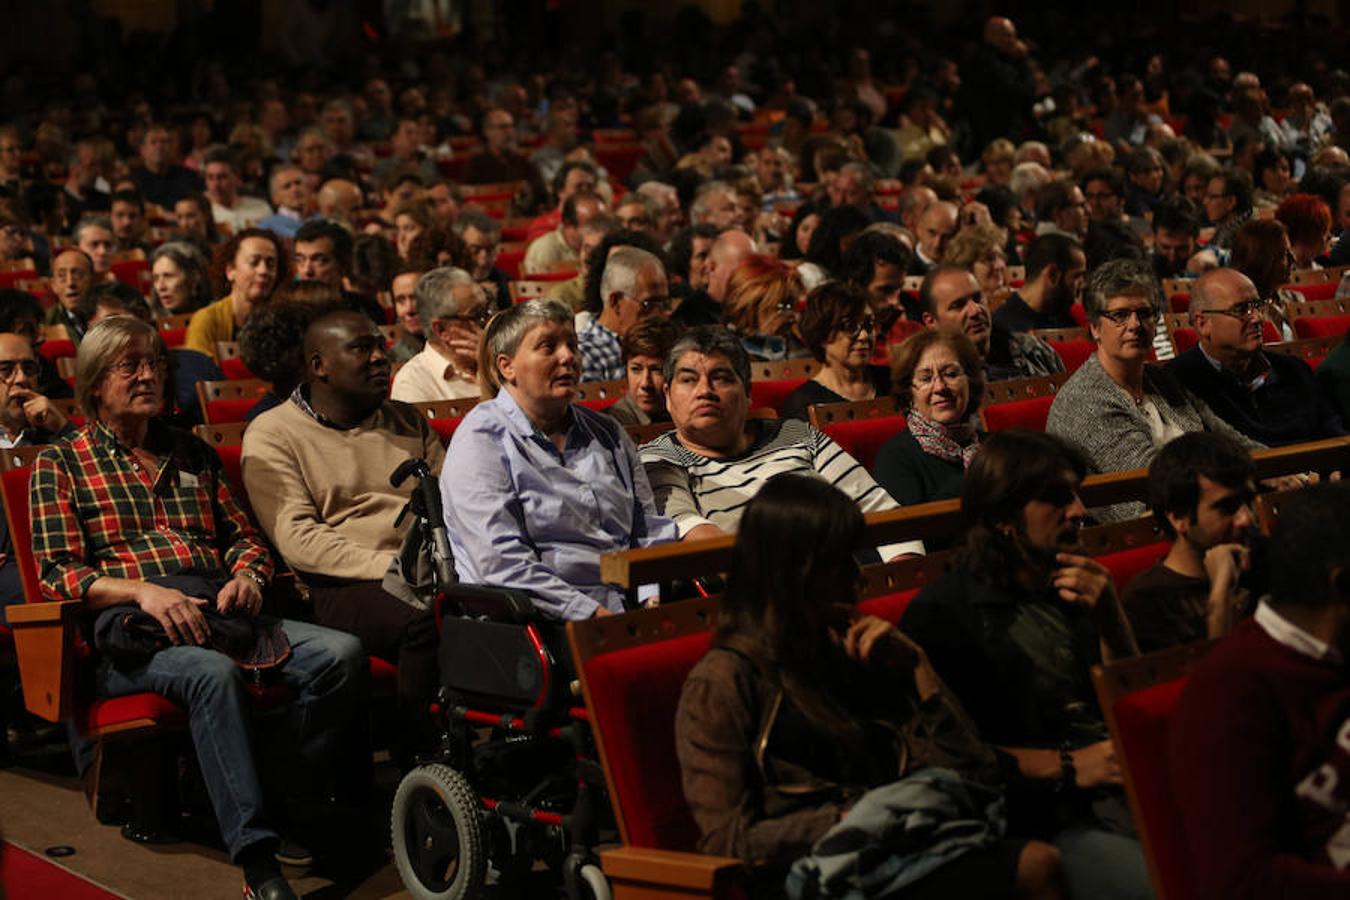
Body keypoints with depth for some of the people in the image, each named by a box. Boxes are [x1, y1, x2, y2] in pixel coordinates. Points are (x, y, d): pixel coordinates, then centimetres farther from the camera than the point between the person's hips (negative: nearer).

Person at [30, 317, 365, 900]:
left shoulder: (194, 454, 28)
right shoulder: (60, 464, 14)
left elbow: (244, 538, 25)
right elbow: (58, 573, 2)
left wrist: (248, 575, 0)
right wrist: (141, 590, -16)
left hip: (219, 608, 5)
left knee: (341, 653, -25)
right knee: (214, 674, -40)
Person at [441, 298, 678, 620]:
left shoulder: (606, 433, 20)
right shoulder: (480, 440, -1)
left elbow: (650, 530, 17)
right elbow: (501, 561, -13)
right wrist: (591, 614, -20)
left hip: (629, 613, 6)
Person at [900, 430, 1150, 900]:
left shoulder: (1074, 587, 17)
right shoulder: (942, 613, -1)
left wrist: (1110, 619, 0)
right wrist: (1067, 766, -11)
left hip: (1131, 790, 6)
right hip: (1044, 822, -6)